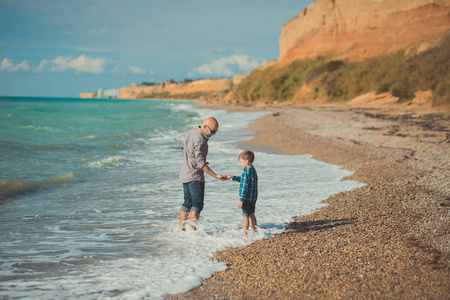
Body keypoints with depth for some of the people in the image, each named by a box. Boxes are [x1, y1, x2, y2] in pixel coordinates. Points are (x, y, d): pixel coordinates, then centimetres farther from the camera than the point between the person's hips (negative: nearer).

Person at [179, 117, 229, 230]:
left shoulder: (191, 132, 7)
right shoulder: (200, 141, -22)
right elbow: (201, 164, -23)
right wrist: (216, 176, -24)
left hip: (185, 174, 9)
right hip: (195, 176, -9)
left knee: (187, 203, 14)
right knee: (197, 205, -8)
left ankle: (181, 230, 16)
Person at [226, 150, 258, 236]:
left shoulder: (246, 172, -20)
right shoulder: (253, 170, 10)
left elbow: (244, 187, -21)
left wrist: (241, 199, -19)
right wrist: (233, 177, 26)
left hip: (247, 199, -9)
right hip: (253, 198, 9)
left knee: (245, 216, -2)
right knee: (251, 215, 19)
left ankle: (244, 234, 4)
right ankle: (255, 231, 27)